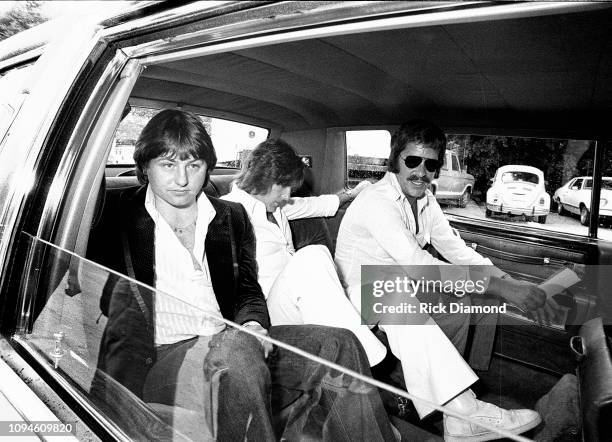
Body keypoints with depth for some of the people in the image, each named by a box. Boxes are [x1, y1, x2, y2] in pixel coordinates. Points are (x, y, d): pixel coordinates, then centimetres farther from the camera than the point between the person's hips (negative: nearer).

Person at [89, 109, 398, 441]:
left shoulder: (232, 217, 17)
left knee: (339, 345, -16)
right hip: (162, 355, -4)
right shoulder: (119, 219, 6)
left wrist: (252, 324, -2)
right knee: (237, 348, -38)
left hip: (232, 345, 5)